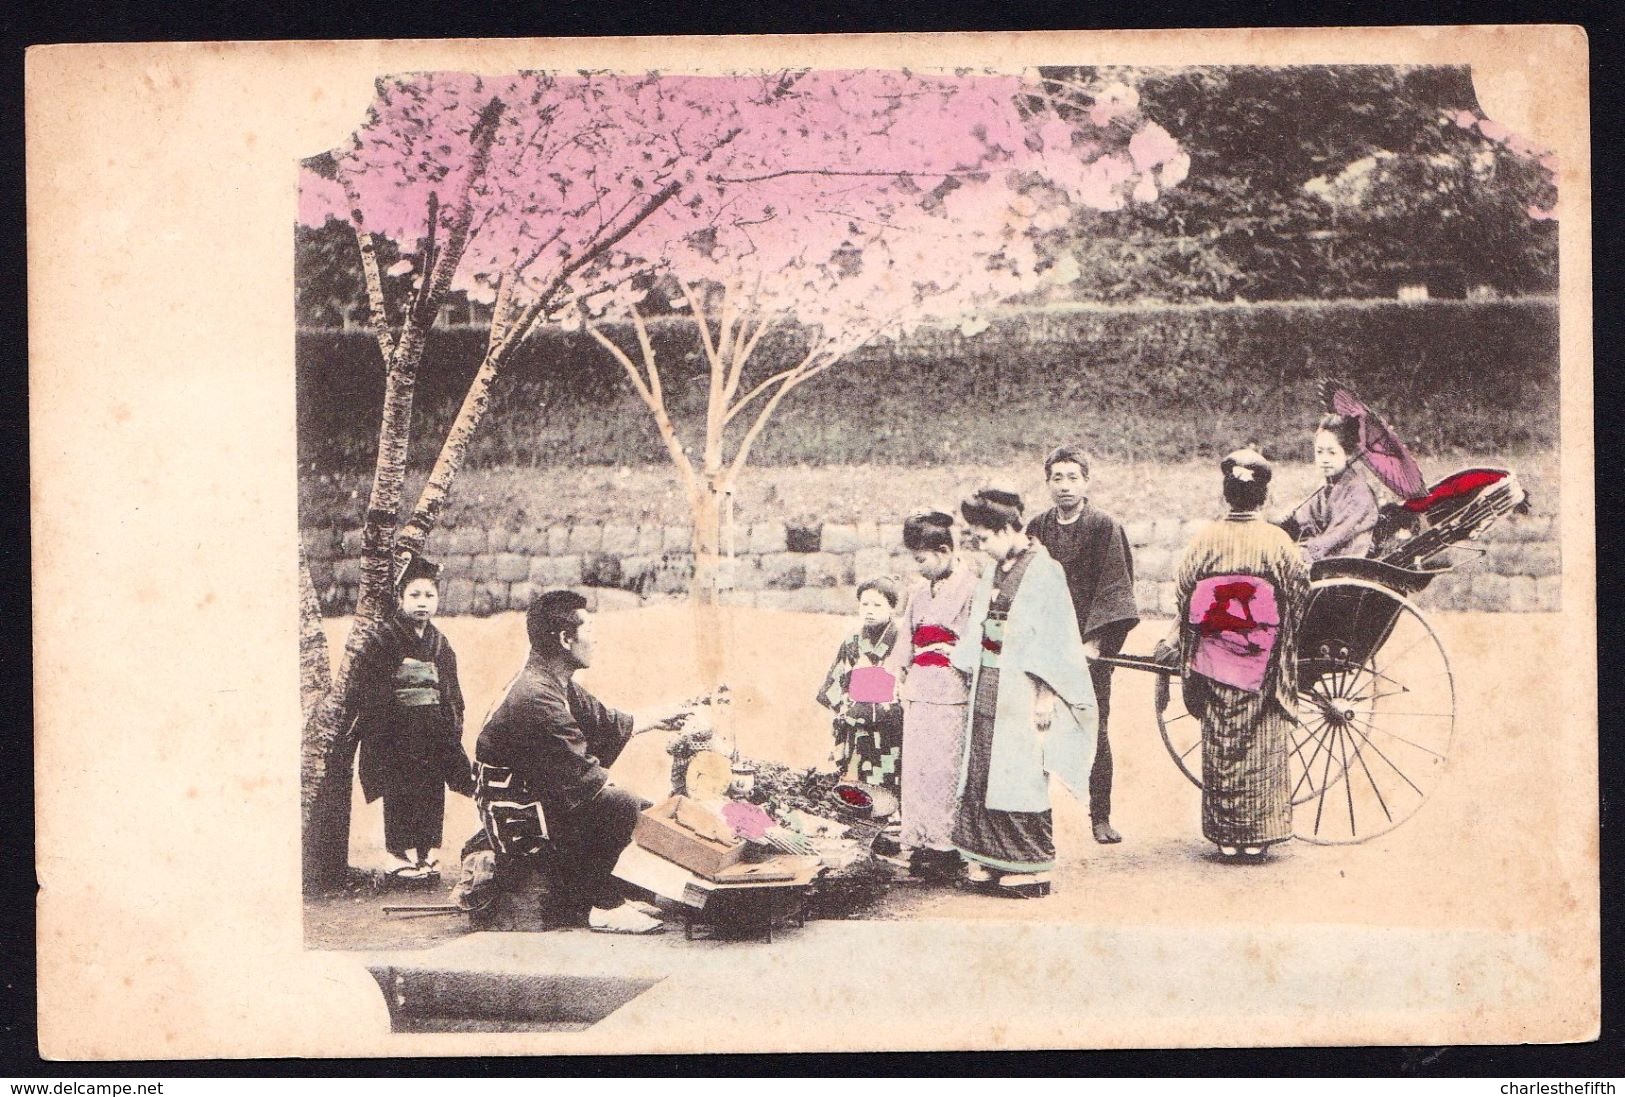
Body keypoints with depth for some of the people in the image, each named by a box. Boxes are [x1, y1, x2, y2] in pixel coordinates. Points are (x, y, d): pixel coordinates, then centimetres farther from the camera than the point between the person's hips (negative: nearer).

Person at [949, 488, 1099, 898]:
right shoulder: (995, 571, 11)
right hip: (988, 689, 8)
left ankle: (1032, 864, 5)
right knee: (984, 771, 8)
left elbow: (1055, 640, -13)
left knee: (1021, 773, -3)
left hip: (1022, 691, -8)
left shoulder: (1044, 573, -11)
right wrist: (972, 674, 15)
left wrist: (1046, 696, -15)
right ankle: (992, 858, 16)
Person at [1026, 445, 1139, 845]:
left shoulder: (1105, 528, -2)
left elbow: (1113, 589, -6)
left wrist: (1094, 640, -13)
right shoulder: (1037, 529, 10)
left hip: (1089, 650, -3)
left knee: (1095, 733, -1)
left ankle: (1100, 817, 6)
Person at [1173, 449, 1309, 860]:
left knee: (1219, 744, 9)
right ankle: (1256, 835, 8)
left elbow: (1185, 601, 1)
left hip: (1215, 664, 2)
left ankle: (1225, 837, 12)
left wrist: (1189, 661, 13)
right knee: (1262, 746, 7)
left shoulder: (1204, 541, -4)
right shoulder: (1278, 544, -9)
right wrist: (1288, 662, 13)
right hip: (1262, 665, -2)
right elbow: (1299, 600, -3)